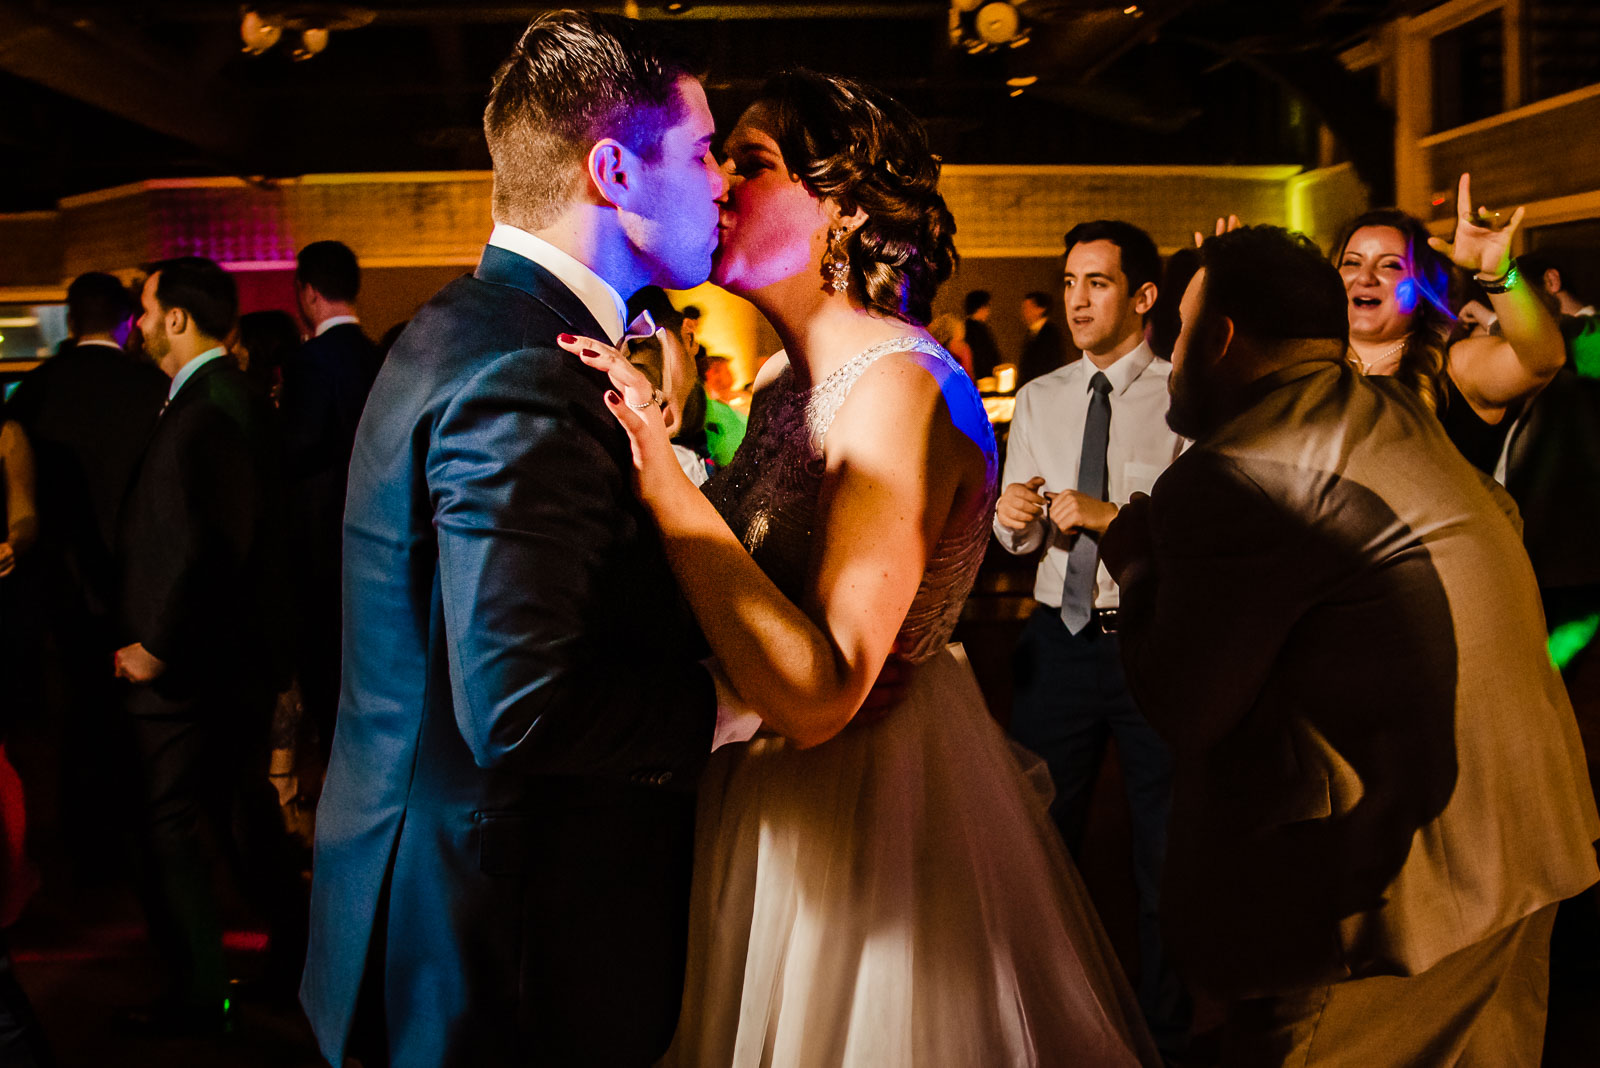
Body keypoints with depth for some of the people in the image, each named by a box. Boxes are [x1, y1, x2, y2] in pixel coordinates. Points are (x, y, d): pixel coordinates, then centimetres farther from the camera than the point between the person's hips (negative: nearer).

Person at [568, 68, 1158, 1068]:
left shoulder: (898, 387, -23)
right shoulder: (789, 379, 3)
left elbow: (815, 695, -30)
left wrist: (657, 465, -31)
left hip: (864, 807, -8)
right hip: (768, 802, 8)